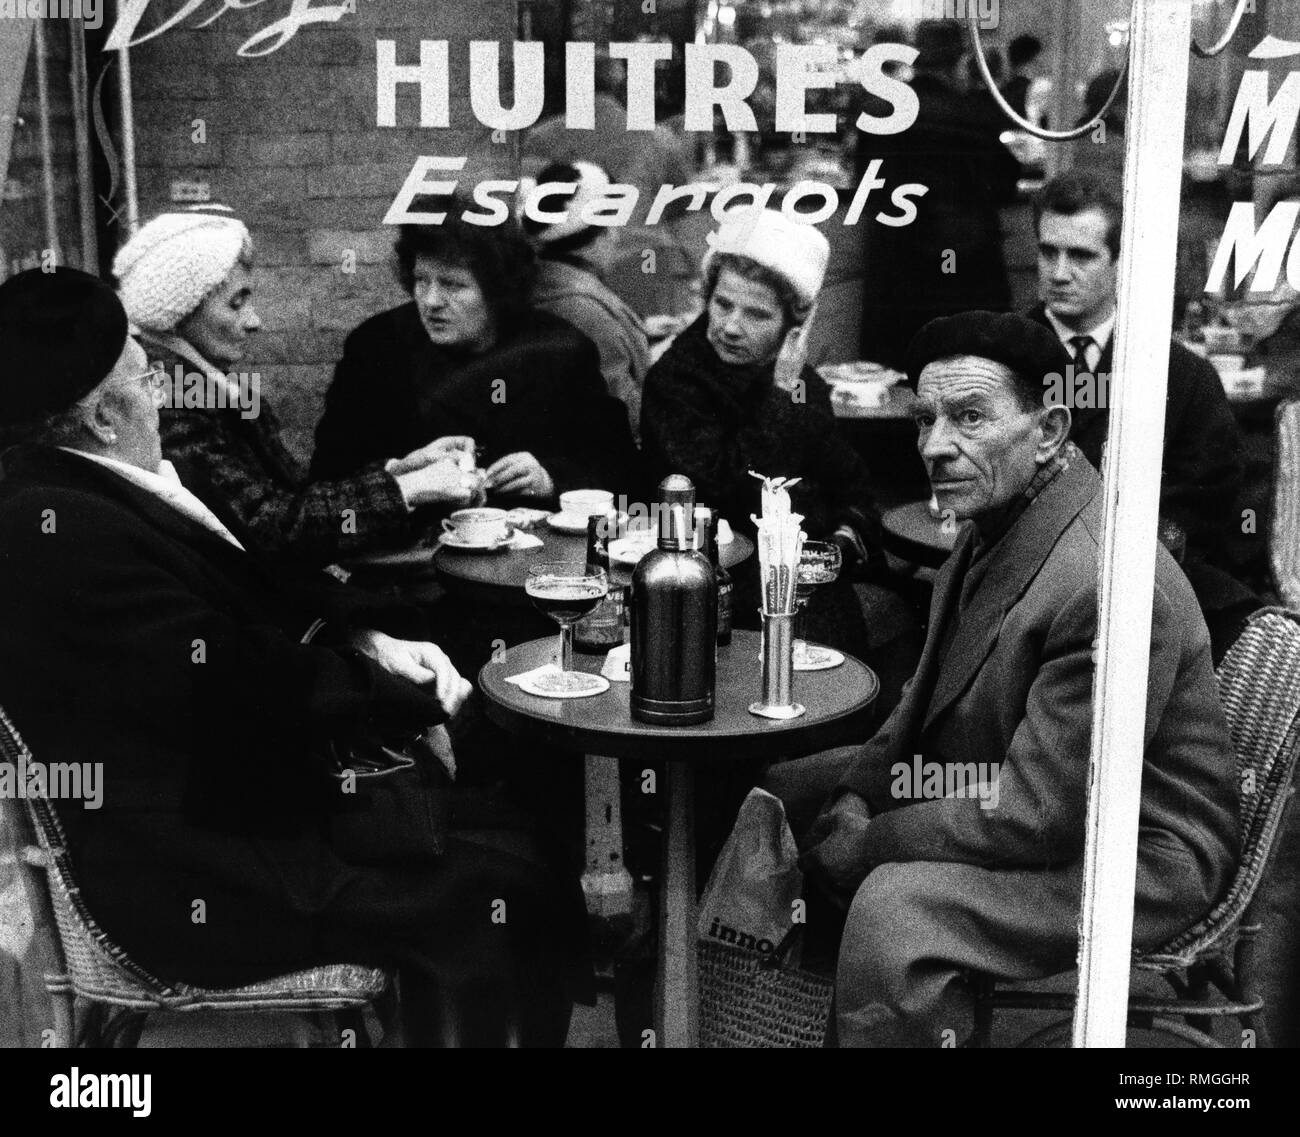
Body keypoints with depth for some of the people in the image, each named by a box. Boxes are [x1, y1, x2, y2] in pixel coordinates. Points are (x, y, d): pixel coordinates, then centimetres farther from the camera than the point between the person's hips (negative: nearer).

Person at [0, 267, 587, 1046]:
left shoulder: (89, 487, 6)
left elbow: (257, 585, 11)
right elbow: (245, 685, -23)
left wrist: (370, 639, -6)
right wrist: (415, 690, -10)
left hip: (236, 803, 9)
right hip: (206, 883, -9)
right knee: (521, 898, -12)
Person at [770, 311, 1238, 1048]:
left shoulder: (1105, 584, -30)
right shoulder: (996, 517, 1)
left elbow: (1038, 816, -27)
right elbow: (935, 695, 12)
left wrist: (868, 843, -18)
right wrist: (863, 788, -5)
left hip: (1134, 853, -10)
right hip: (1006, 791, 10)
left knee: (894, 906, -32)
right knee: (780, 795, 9)